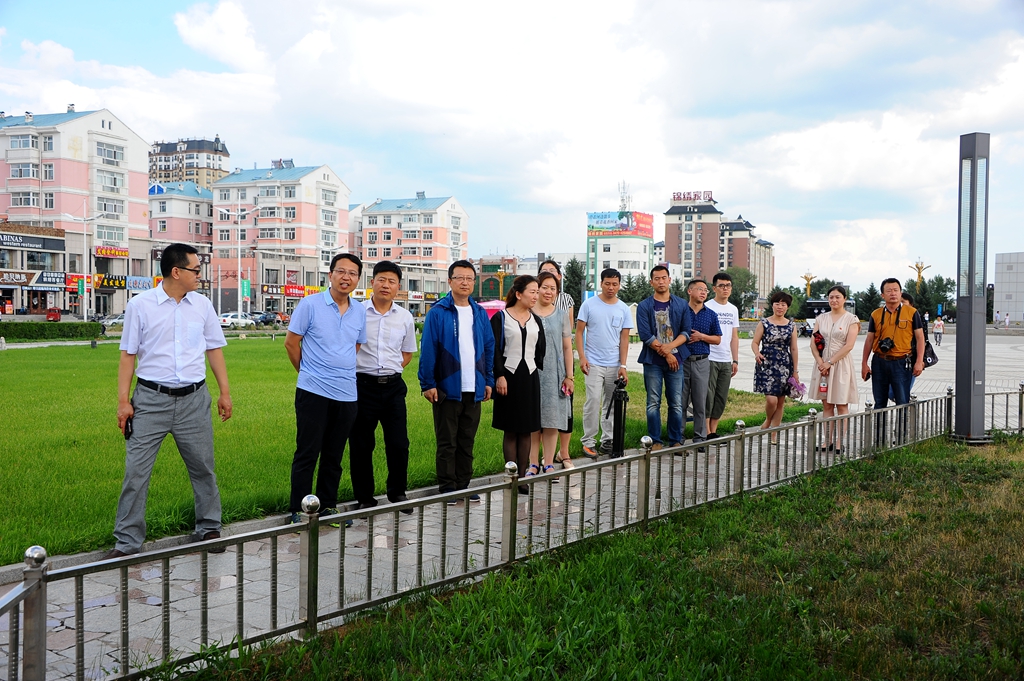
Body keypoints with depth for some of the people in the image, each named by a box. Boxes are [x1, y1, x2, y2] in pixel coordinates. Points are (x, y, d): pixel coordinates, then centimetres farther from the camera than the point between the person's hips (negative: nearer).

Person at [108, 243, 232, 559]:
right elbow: (128, 354, 0)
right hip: (151, 400, -2)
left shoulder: (202, 304, 5)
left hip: (194, 399, 3)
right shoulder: (140, 305, -3)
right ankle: (127, 542, 12)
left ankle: (209, 529, 28)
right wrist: (123, 400, -4)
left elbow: (214, 349, 12)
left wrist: (225, 391, 9)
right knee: (136, 471, 0)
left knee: (203, 468, 11)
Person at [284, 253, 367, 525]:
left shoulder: (360, 312, 8)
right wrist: (308, 371, 7)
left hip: (347, 394, 5)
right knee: (307, 453, 1)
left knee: (334, 455, 12)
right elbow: (291, 342, -1)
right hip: (313, 391, -4)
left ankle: (328, 506, 23)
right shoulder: (310, 304, -6)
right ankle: (298, 510, 10)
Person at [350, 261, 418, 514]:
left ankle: (397, 493, 23)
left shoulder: (405, 317, 7)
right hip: (363, 385, -2)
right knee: (361, 446, 5)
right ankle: (365, 498, 19)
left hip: (393, 386, 2)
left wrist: (391, 371, 5)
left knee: (399, 445, 3)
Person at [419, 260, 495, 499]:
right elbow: (428, 350, -8)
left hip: (474, 390, 4)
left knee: (467, 441, 12)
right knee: (447, 442, 3)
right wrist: (428, 384, -12)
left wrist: (489, 381, 8)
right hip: (448, 388, -4)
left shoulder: (480, 313, 8)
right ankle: (447, 488, 11)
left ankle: (463, 485, 21)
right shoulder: (438, 313, -6)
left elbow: (489, 348, 12)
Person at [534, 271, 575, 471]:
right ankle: (533, 464, 10)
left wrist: (569, 376, 3)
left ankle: (549, 464, 10)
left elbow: (567, 347, 8)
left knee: (552, 420, 2)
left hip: (555, 373, 1)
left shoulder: (562, 314, 8)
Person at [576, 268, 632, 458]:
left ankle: (607, 441, 17)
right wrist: (582, 357, -8)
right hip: (593, 364, -3)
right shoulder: (589, 304, 0)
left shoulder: (623, 309, 7)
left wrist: (623, 365, -1)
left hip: (615, 365, 3)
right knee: (593, 400, -11)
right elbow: (579, 332, 1)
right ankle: (588, 441, -2)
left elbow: (624, 338, 6)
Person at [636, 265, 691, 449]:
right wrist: (665, 354, -10)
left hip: (676, 360, 2)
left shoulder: (682, 305, 8)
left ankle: (676, 441, 13)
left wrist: (669, 346, -14)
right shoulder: (644, 306, 1)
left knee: (676, 404, 4)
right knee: (653, 403, 2)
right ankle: (655, 441, 9)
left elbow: (686, 332, 3)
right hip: (653, 361, -2)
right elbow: (645, 335, -7)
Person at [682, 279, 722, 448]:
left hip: (701, 362, 2)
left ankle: (700, 437, 11)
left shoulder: (711, 314, 10)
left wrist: (701, 336, -5)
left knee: (700, 402, 4)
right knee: (680, 402, 1)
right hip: (681, 361, -2)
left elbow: (717, 339, 11)